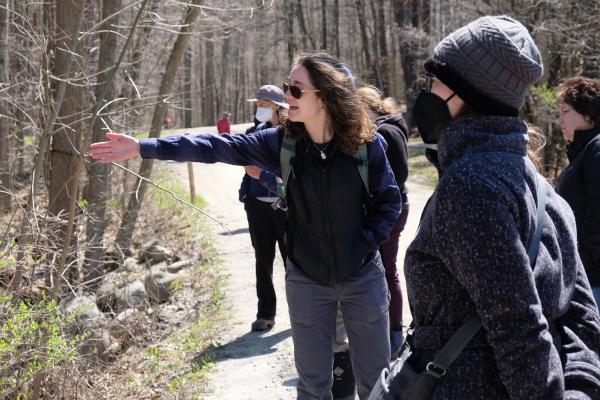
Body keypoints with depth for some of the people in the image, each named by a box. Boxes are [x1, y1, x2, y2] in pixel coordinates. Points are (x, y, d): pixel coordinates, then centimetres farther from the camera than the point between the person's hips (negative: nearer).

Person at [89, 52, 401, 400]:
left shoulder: (368, 143, -14)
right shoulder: (283, 142, -9)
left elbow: (390, 202, -3)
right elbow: (215, 147, -12)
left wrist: (365, 242, -14)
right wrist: (143, 147, -16)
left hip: (363, 276, -1)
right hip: (307, 278, 2)